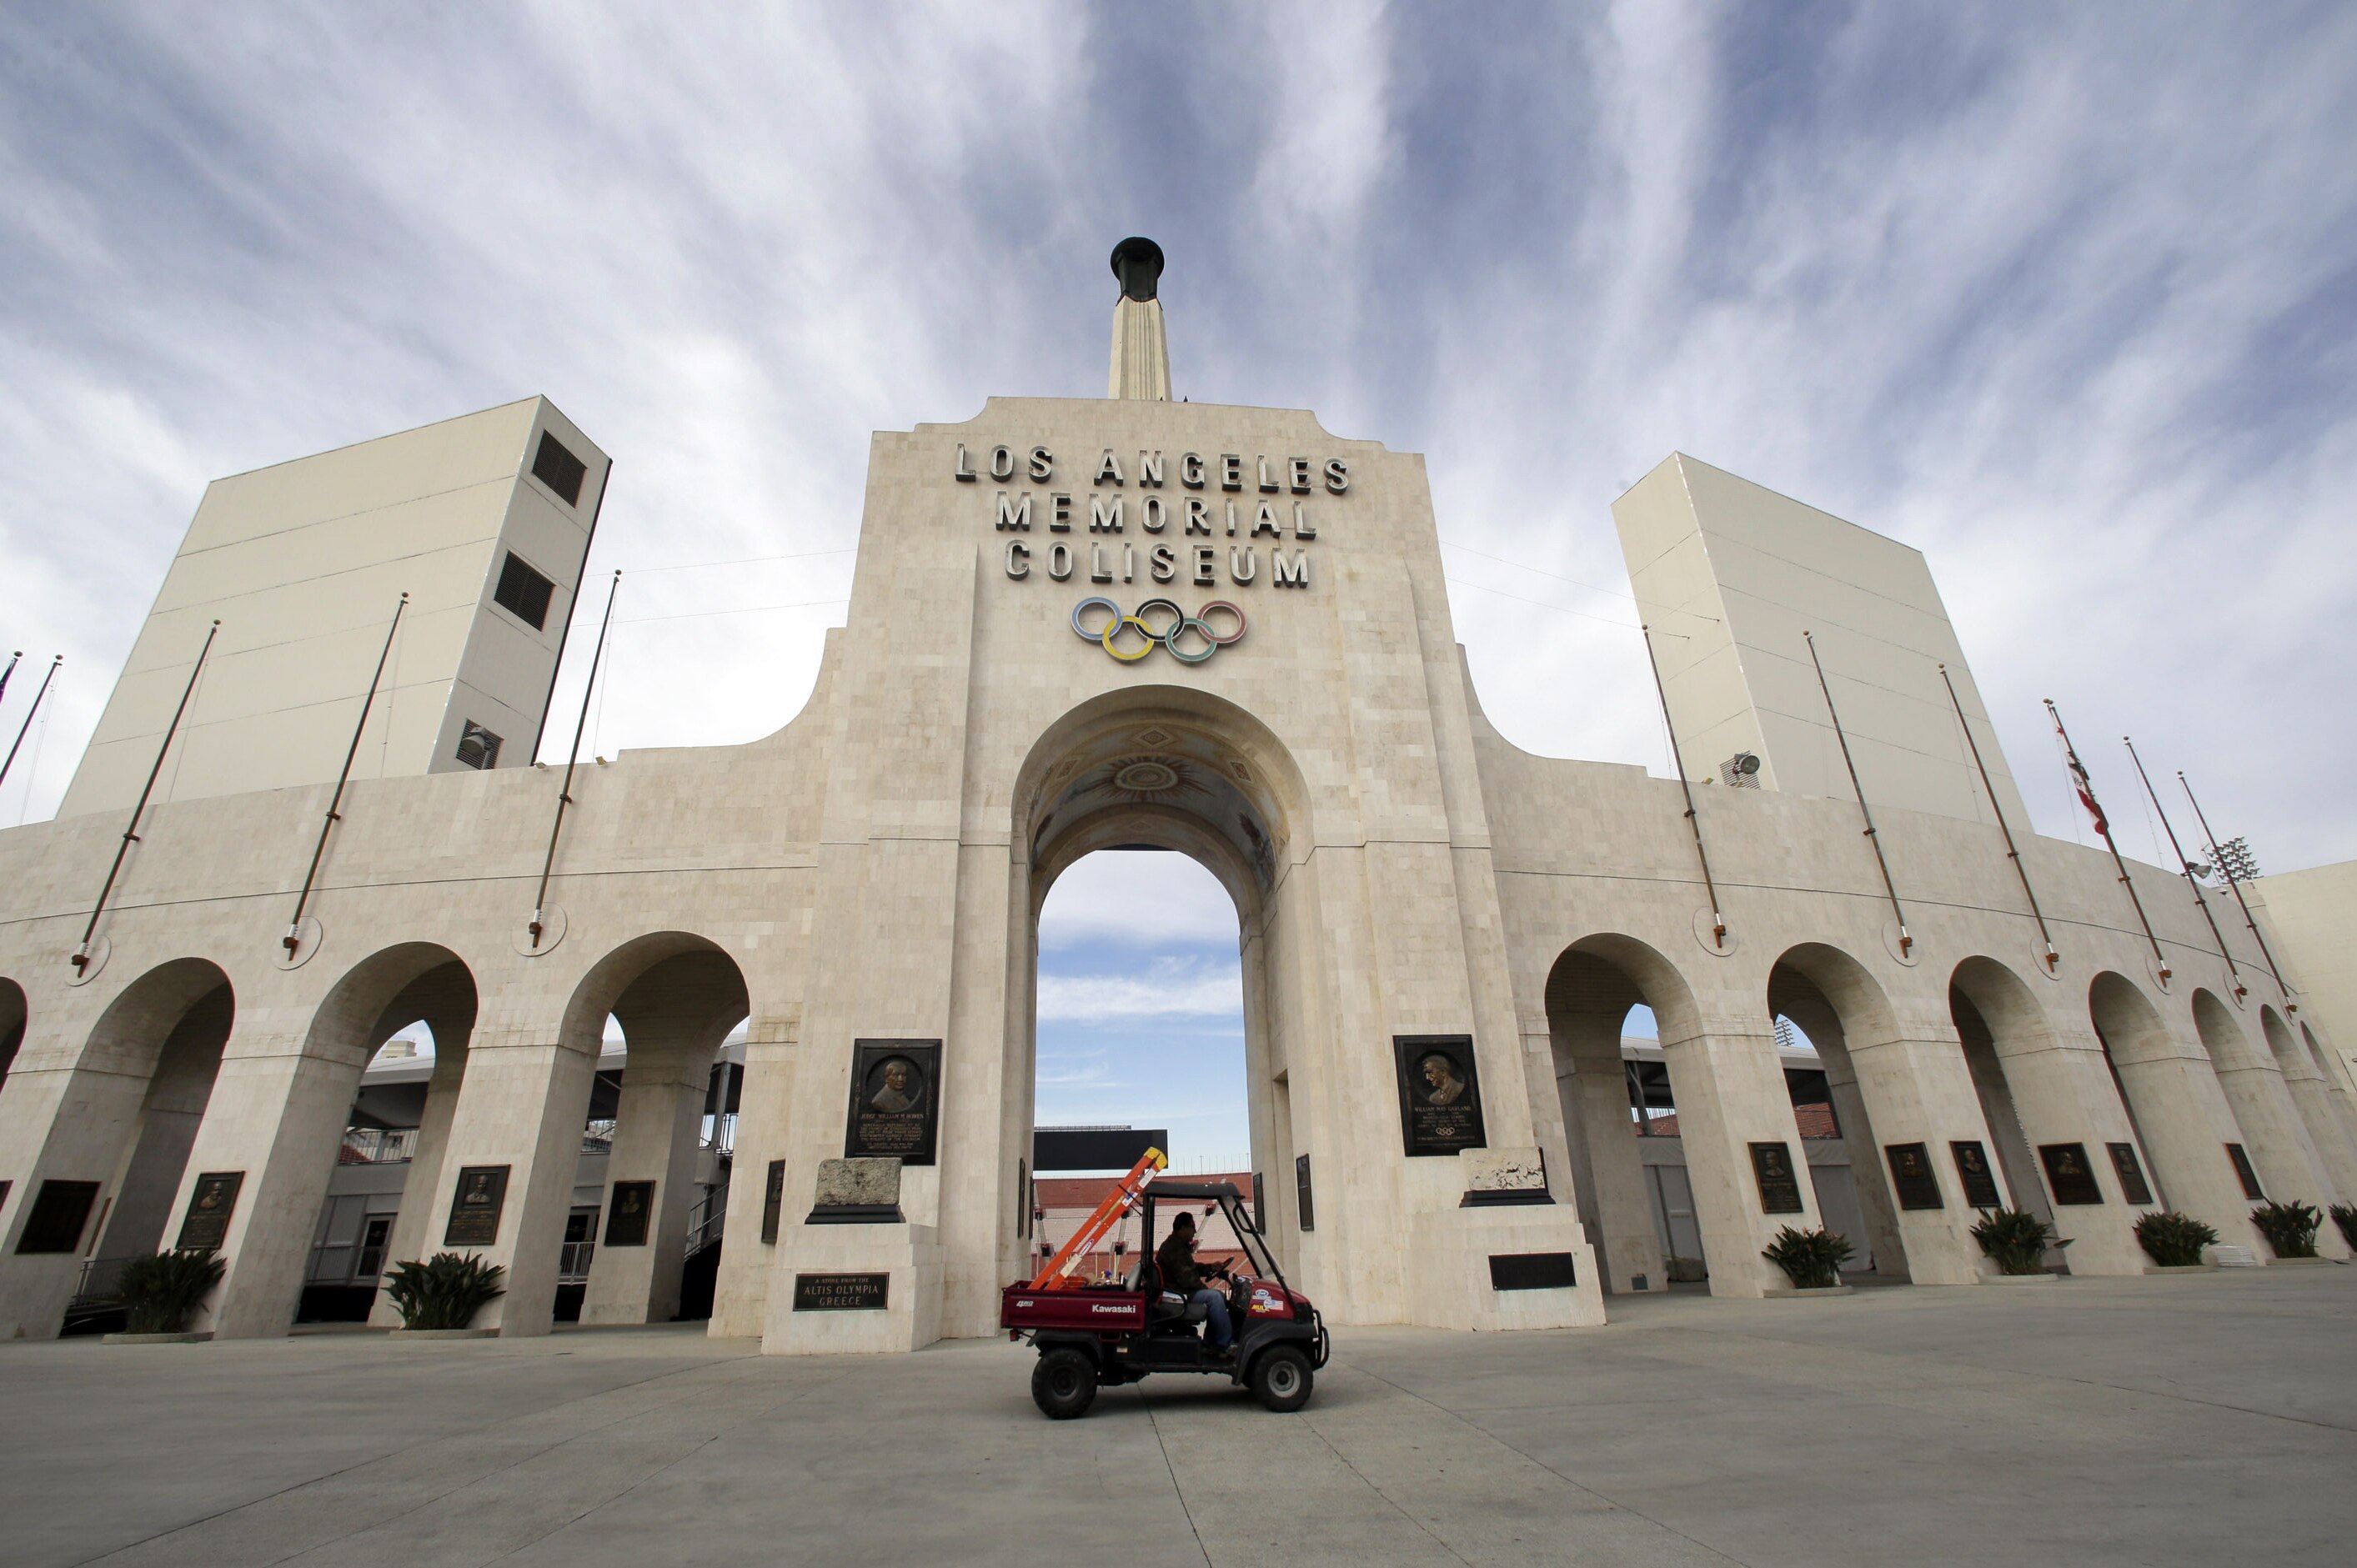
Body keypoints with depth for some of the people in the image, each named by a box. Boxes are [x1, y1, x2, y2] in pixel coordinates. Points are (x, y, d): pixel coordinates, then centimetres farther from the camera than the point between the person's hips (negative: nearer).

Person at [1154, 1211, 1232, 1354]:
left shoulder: (1180, 1246, 18)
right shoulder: (1174, 1248, -19)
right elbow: (1186, 1277, -25)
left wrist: (1211, 1268, 11)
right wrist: (1203, 1287, -11)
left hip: (1182, 1291, 11)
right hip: (1175, 1295, -11)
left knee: (1221, 1295, 8)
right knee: (1213, 1297, -22)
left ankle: (1210, 1341, 8)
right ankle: (1224, 1343, -16)